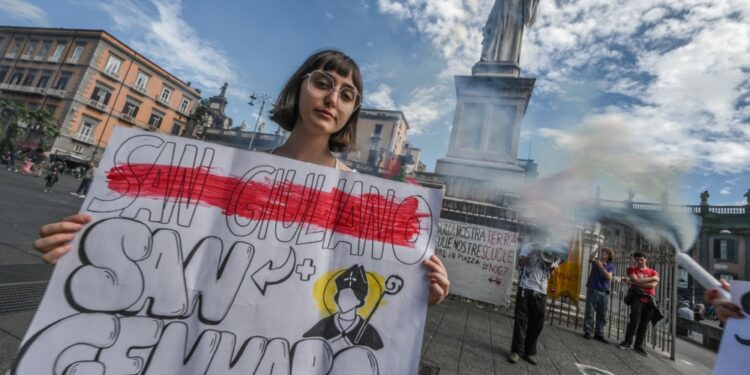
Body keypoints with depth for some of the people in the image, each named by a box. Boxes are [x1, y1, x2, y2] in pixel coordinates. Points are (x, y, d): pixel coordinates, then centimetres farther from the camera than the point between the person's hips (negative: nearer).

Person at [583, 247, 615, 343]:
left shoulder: (611, 266, 7)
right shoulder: (596, 261, 4)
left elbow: (609, 278, -7)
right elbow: (590, 259, -20)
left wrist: (601, 266, -15)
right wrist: (597, 250, -28)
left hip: (604, 292, 2)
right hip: (592, 290, -2)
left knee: (602, 315, 6)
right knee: (589, 312, -1)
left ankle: (599, 333, 15)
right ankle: (587, 331, 5)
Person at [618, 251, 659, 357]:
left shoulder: (653, 272, 14)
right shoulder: (632, 269, 10)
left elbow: (653, 285, -3)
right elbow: (636, 280, -6)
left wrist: (634, 283, -9)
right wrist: (651, 278, -1)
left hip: (649, 299, 2)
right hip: (637, 296, -2)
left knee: (644, 323, 2)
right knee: (634, 320, -13)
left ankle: (638, 346, 11)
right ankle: (627, 342, -2)